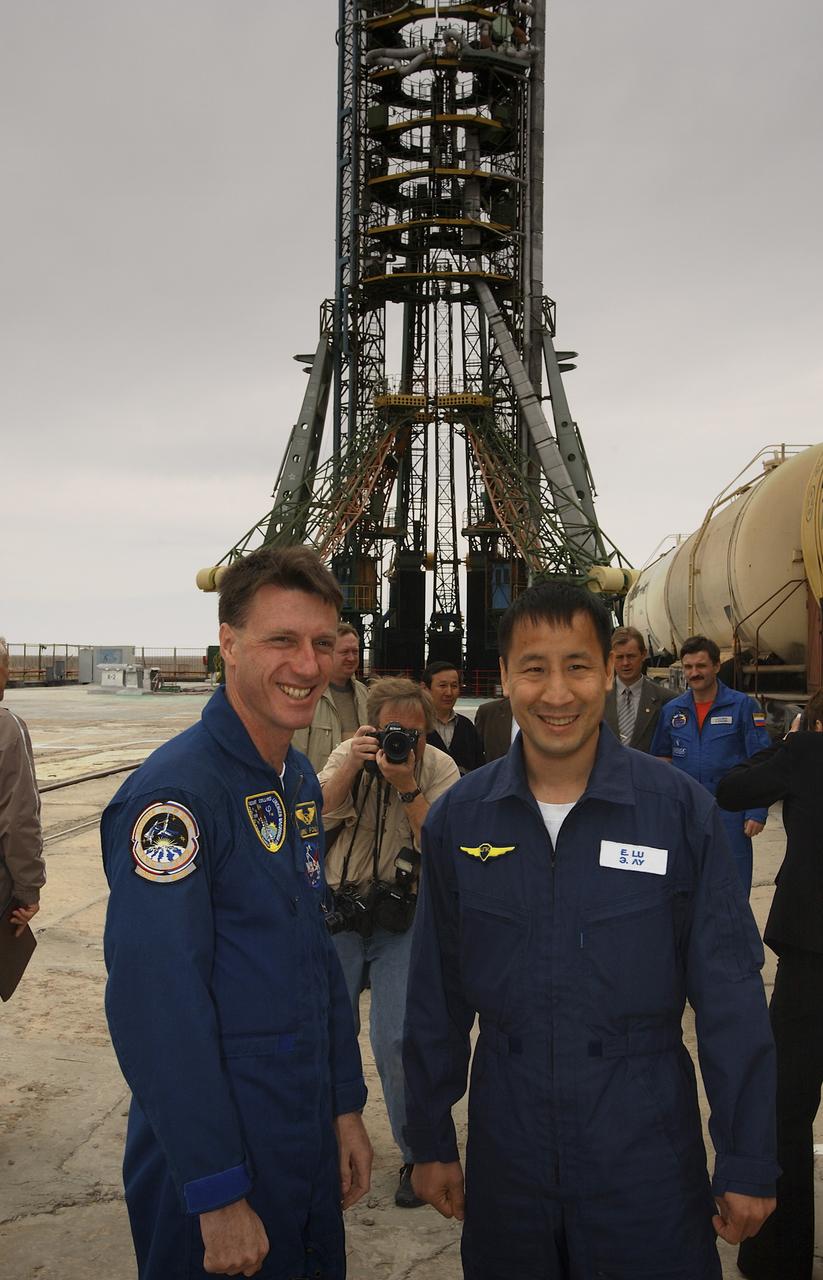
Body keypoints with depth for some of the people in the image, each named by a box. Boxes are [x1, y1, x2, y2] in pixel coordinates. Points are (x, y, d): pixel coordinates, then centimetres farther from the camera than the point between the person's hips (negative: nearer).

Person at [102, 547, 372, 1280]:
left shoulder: (299, 780, 5)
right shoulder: (173, 794, -22)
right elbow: (156, 1008, -24)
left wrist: (346, 1107, 12)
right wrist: (218, 1197, -20)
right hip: (217, 1164, -8)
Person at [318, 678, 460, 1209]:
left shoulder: (440, 768, -9)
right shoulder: (349, 756, -4)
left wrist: (407, 786, -28)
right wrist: (352, 766, -27)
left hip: (403, 920, -2)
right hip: (339, 911, 2)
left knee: (396, 1040, -8)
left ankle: (418, 1154, 13)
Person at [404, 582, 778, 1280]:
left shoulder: (680, 808, -10)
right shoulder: (458, 817, -3)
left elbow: (730, 995, -6)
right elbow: (436, 992, 5)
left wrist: (749, 1163, -4)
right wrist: (431, 1140, 8)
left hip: (647, 1148, -2)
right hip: (506, 1150, 2)